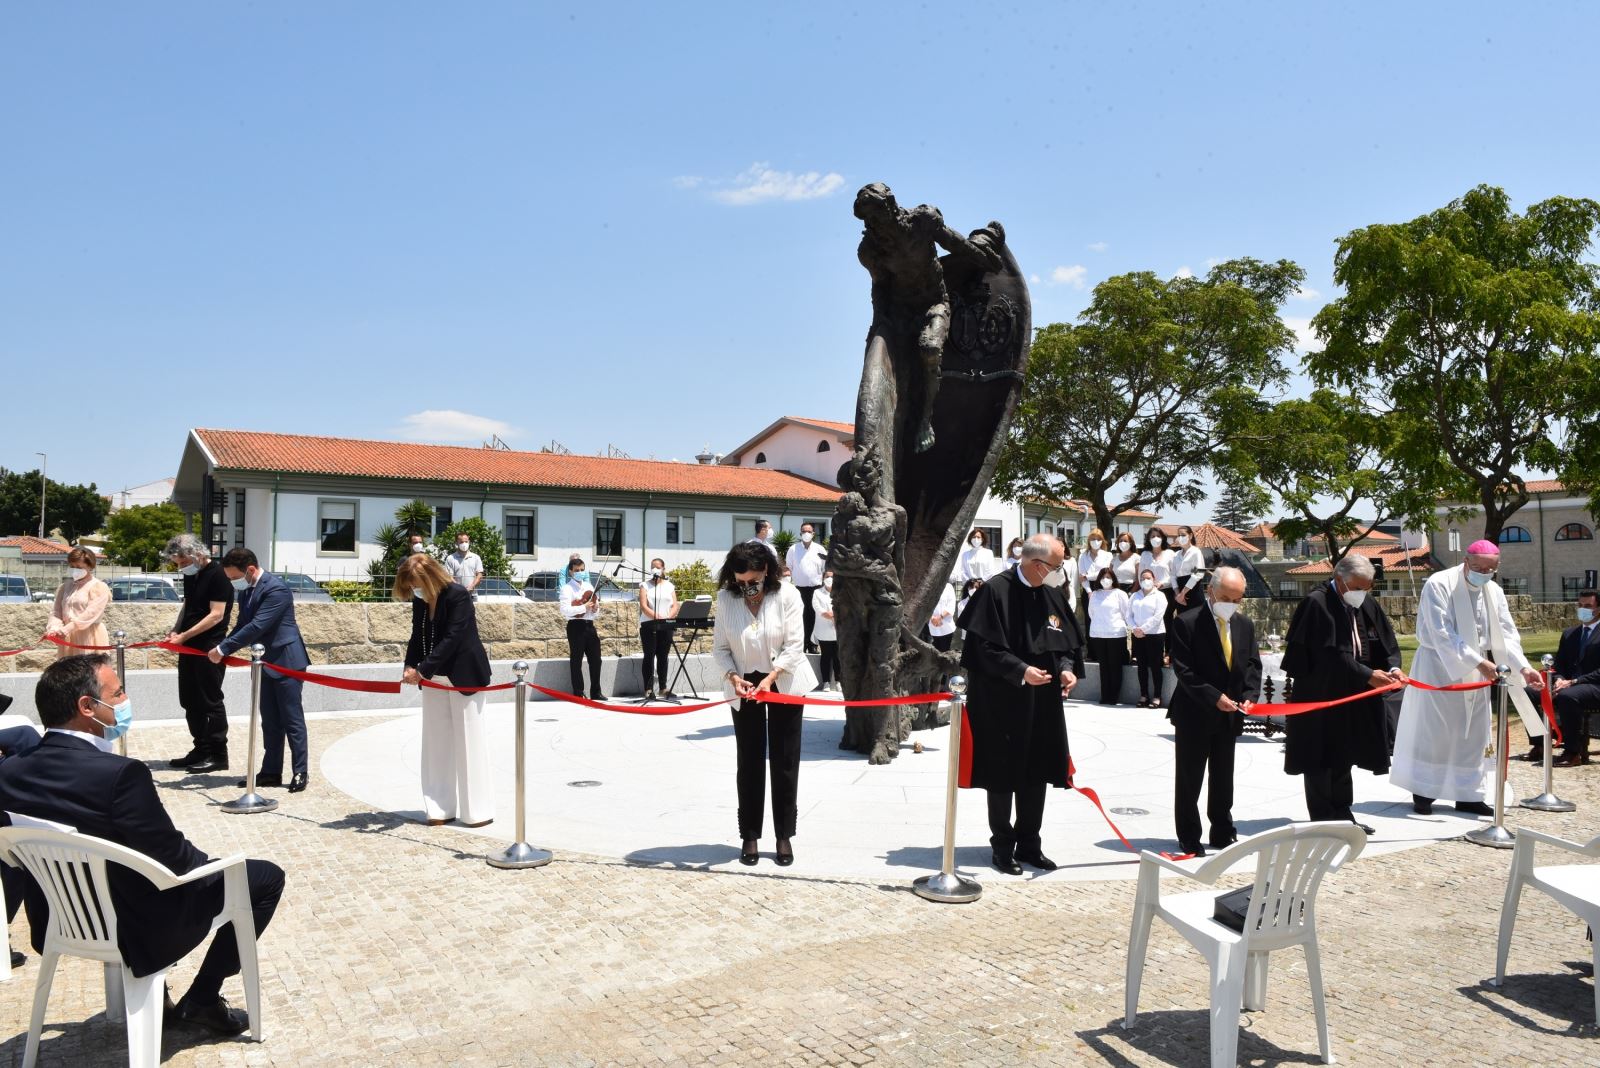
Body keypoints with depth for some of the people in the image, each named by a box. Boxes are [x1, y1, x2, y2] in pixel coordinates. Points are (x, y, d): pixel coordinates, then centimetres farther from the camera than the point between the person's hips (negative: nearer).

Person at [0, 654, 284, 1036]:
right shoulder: (120, 774, -31)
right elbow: (174, 858, -21)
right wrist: (210, 862, 2)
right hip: (139, 932, -7)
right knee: (267, 876, 8)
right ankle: (201, 1001, 13)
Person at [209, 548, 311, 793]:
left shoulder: (276, 589, -21)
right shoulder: (245, 590, 7)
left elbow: (256, 627, -26)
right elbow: (242, 625, 14)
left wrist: (223, 649, -22)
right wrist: (222, 648, -2)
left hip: (286, 662, -9)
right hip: (265, 663, 9)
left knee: (292, 719, -3)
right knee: (270, 721, 12)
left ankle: (301, 773, 3)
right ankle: (271, 772, 19)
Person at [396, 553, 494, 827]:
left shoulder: (458, 595, -19)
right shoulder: (419, 601, 3)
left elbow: (451, 638, -24)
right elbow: (417, 637, 5)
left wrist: (423, 670, -27)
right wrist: (410, 666, -12)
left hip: (464, 676, -7)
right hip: (434, 679, 7)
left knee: (468, 741, -1)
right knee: (437, 742, 8)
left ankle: (478, 810, 6)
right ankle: (442, 807, 17)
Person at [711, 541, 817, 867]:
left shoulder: (787, 595, -16)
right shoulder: (725, 598, -11)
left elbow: (794, 646, -18)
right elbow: (720, 648, -7)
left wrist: (770, 678, -30)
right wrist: (733, 677, -24)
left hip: (784, 684, -1)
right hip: (744, 686, 1)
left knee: (785, 762, 5)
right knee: (749, 763, 6)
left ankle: (784, 836, 16)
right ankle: (750, 836, 16)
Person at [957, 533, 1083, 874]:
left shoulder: (1054, 593, 5)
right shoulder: (996, 591, -15)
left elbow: (1069, 640, 14)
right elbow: (983, 646, -16)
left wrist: (1067, 668, -5)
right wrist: (1021, 671, -23)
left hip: (1043, 703, 6)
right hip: (1002, 703, -6)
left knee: (1037, 774, 13)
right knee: (1004, 776, 5)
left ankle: (1029, 845, 27)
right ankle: (1002, 847, 20)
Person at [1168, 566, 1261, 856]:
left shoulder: (1245, 626, 6)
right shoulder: (1186, 623, -13)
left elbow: (1253, 665, 8)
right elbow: (1184, 670, -16)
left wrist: (1248, 696, -9)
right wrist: (1215, 697, -22)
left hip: (1229, 716, 5)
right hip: (1194, 714, -5)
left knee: (1223, 778, 15)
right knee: (1189, 779, 4)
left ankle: (1223, 833, 27)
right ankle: (1189, 837, 15)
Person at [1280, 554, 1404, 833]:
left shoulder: (1366, 603, 7)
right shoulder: (1316, 603, -17)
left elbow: (1387, 642, 7)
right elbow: (1330, 654, -22)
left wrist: (1393, 667, -13)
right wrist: (1367, 675, -24)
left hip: (1352, 697, 7)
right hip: (1320, 697, -7)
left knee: (1343, 758, 16)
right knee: (1322, 761, 1)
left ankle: (1342, 815, 26)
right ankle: (1324, 821, 9)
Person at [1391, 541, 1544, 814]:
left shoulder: (1494, 592, 5)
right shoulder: (1439, 585, -16)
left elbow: (1506, 633, 2)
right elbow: (1442, 635, -21)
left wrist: (1523, 668, -12)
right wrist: (1478, 662, -27)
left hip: (1476, 671, 6)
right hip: (1439, 668, -6)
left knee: (1472, 735, 9)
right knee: (1432, 732, -1)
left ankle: (1467, 795, 18)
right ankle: (1423, 793, 10)